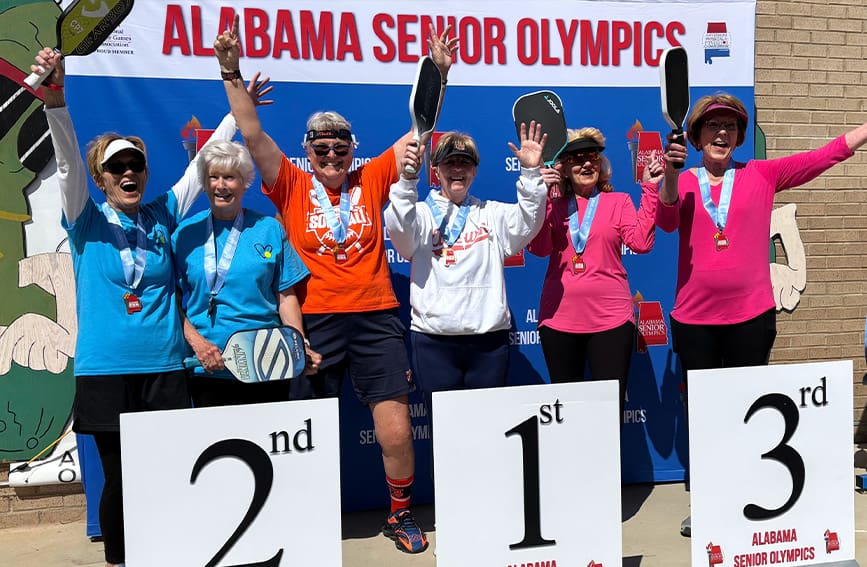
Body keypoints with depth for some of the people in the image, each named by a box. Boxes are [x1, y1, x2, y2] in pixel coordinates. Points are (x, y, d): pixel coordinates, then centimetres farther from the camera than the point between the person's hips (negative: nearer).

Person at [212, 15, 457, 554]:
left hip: (376, 319, 1)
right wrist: (232, 73, -12)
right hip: (315, 323, 0)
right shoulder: (292, 187, 4)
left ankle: (401, 515, 27)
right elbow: (253, 135, -3)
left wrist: (438, 74, -2)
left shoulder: (372, 180, 7)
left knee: (397, 431, 2)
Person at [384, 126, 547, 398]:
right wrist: (407, 179, -29)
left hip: (489, 337, 2)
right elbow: (399, 229, -14)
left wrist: (531, 173, -16)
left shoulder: (491, 214, 13)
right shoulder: (422, 212, 6)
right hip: (434, 337, -2)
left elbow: (528, 223, -3)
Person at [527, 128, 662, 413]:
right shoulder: (553, 205, 9)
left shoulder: (619, 201, 8)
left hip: (610, 318, -1)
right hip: (558, 318, 2)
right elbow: (539, 248, -7)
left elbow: (641, 242, -8)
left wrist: (650, 190, -8)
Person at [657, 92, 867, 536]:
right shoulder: (682, 183, 4)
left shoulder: (761, 175, 5)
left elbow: (826, 155, 3)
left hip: (752, 316, 0)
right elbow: (665, 222, -14)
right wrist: (671, 172, -27)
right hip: (693, 319, 1)